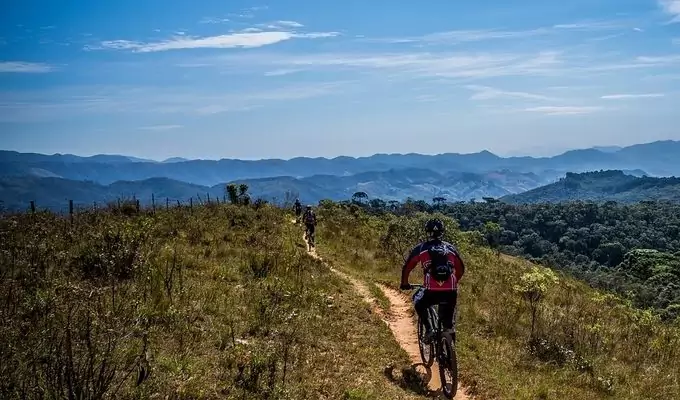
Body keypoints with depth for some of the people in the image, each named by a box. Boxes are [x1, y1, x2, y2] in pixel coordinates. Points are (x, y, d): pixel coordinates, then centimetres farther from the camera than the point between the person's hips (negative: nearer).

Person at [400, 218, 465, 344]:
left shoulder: (421, 248, 9)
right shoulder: (451, 248, 17)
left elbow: (407, 267, 13)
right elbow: (461, 269, 25)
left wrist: (404, 283, 29)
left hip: (432, 291, -3)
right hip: (451, 292, 3)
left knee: (419, 303, 28)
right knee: (447, 319, 25)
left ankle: (428, 329, 11)